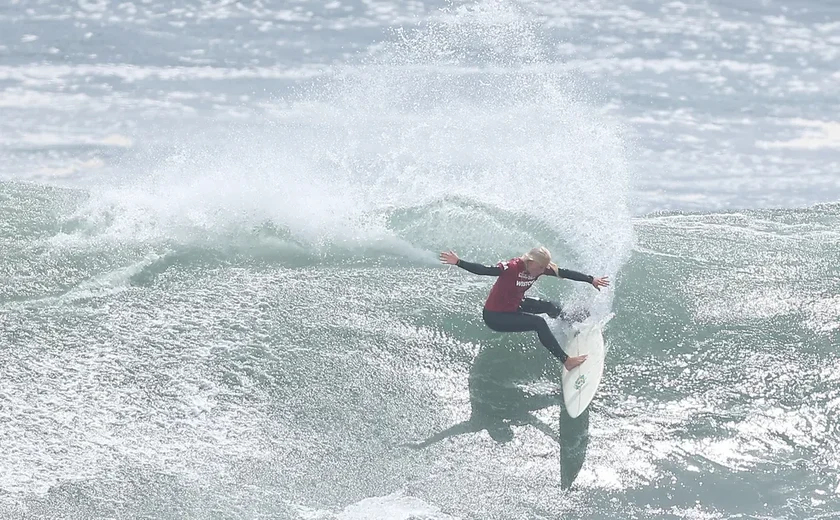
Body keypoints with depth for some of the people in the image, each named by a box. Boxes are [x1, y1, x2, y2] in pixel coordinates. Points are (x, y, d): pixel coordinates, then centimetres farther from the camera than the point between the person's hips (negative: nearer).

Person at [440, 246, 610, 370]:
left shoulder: (539, 268, -7)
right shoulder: (512, 267, -29)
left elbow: (565, 273, -1)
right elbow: (484, 270, -36)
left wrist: (591, 280, 2)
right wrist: (458, 263, -47)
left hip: (514, 306, 8)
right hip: (495, 316, -8)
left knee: (549, 307, 14)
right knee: (538, 323, -21)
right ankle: (566, 361, -18)